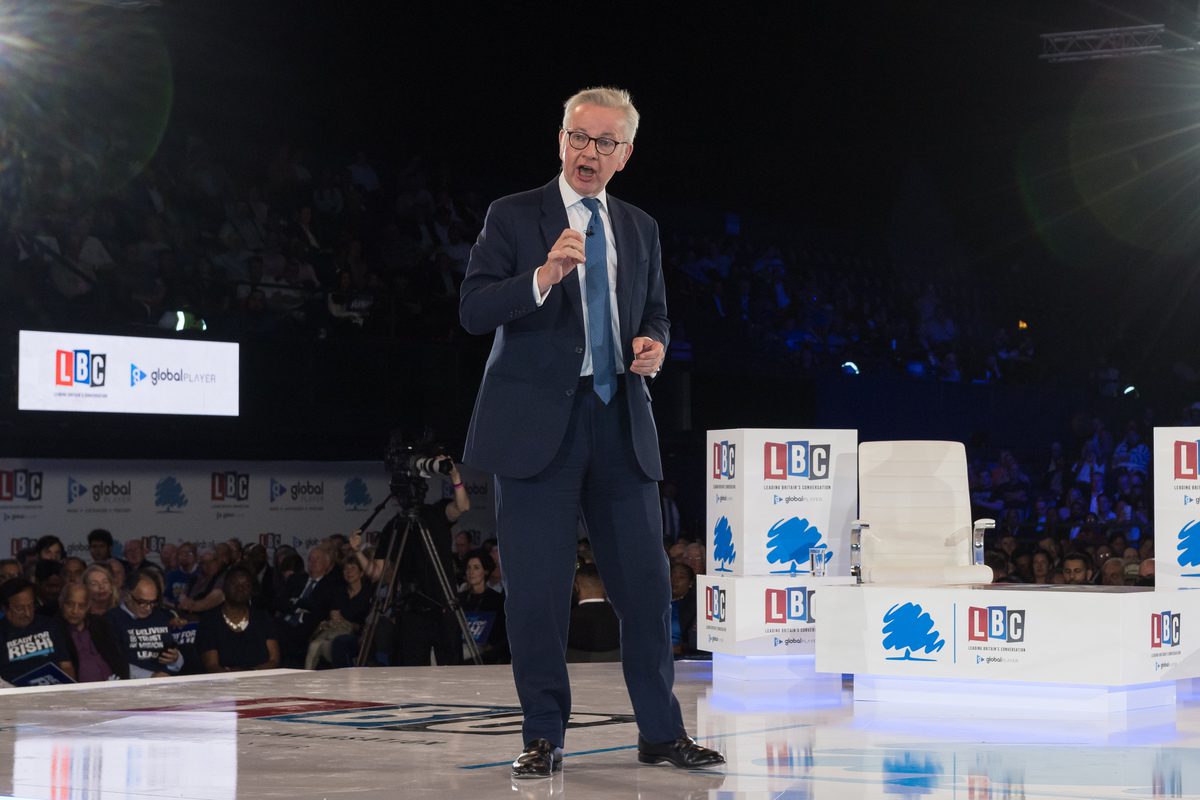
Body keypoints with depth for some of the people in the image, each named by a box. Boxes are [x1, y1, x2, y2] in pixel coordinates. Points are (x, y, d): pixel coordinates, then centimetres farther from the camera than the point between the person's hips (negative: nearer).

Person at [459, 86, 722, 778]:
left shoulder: (641, 229, 15)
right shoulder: (515, 217, 1)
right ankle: (544, 737, 9)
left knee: (646, 581, 3)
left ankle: (662, 733, 12)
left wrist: (653, 345, 2)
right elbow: (474, 310, -8)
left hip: (620, 421, 4)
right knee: (538, 587, -1)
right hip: (538, 422, -4)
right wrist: (543, 277, -24)